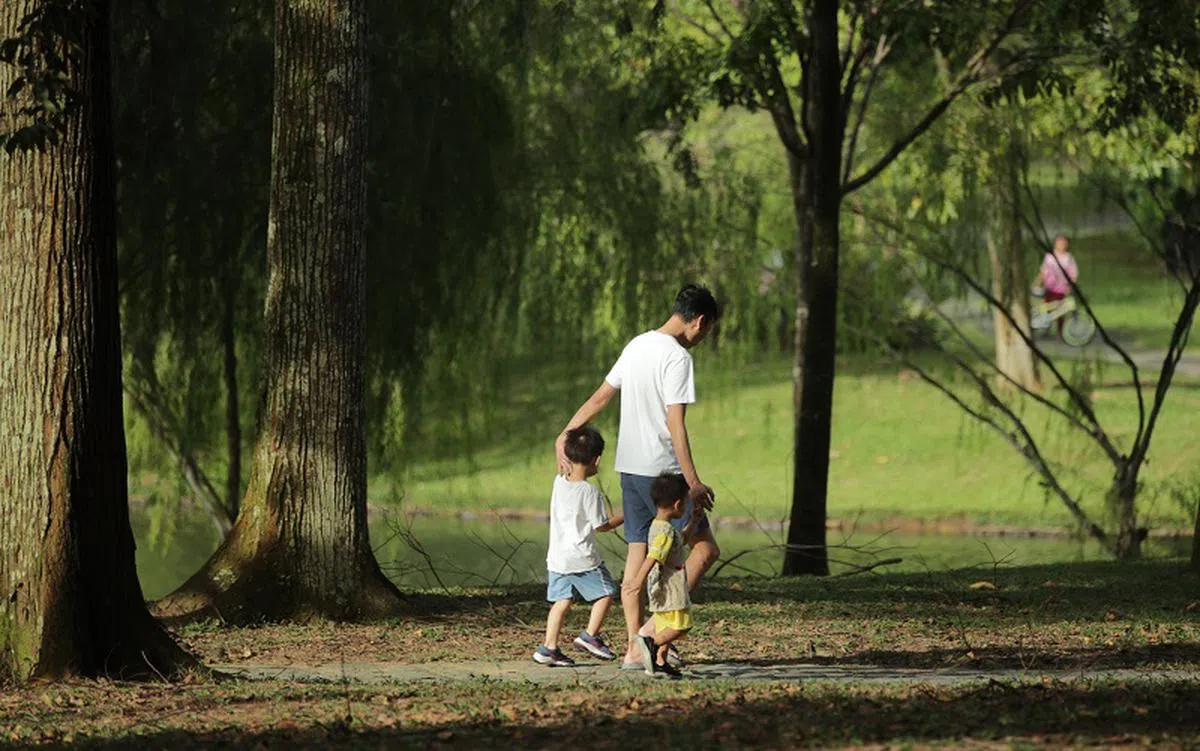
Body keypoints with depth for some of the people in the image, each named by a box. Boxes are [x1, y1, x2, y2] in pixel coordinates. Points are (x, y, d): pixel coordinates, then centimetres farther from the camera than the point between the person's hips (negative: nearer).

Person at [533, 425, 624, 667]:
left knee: (562, 600, 9)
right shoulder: (589, 492, -16)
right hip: (582, 557, -6)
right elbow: (601, 525, -8)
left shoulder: (559, 482, 2)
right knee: (605, 593, 9)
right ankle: (590, 635, 2)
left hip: (557, 556, 6)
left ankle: (549, 647, 2)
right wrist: (623, 517, 4)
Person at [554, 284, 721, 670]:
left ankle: (634, 649, 6)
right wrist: (693, 482, -19)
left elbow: (600, 396, 16)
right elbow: (675, 424, -20)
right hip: (661, 471, -8)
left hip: (629, 467, 8)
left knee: (637, 553, 8)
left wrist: (565, 435, 19)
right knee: (705, 548, 0)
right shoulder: (677, 357, -15)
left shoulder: (637, 346, 11)